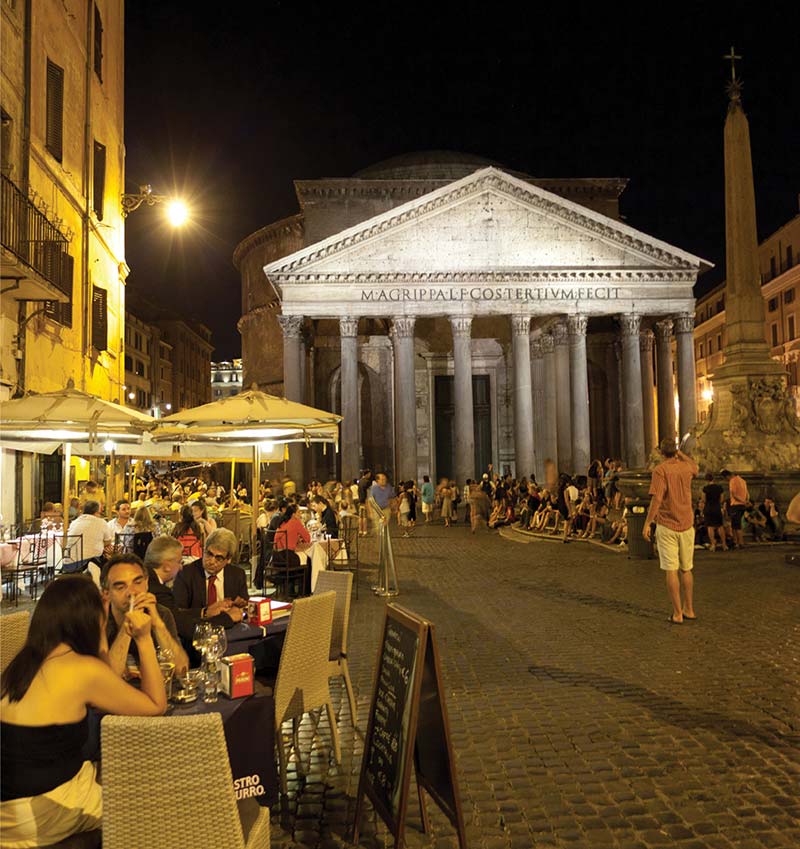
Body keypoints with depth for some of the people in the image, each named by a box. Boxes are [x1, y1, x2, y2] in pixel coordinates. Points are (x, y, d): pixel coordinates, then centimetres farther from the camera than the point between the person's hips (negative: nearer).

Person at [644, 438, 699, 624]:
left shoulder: (660, 470, -11)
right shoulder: (686, 468, 5)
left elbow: (657, 499, -19)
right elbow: (695, 465, 32)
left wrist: (647, 523, -15)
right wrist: (680, 453, 35)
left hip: (667, 526, -5)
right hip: (687, 525, 5)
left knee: (671, 570, -1)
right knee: (686, 569, 16)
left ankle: (677, 614, 1)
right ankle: (689, 609, 25)